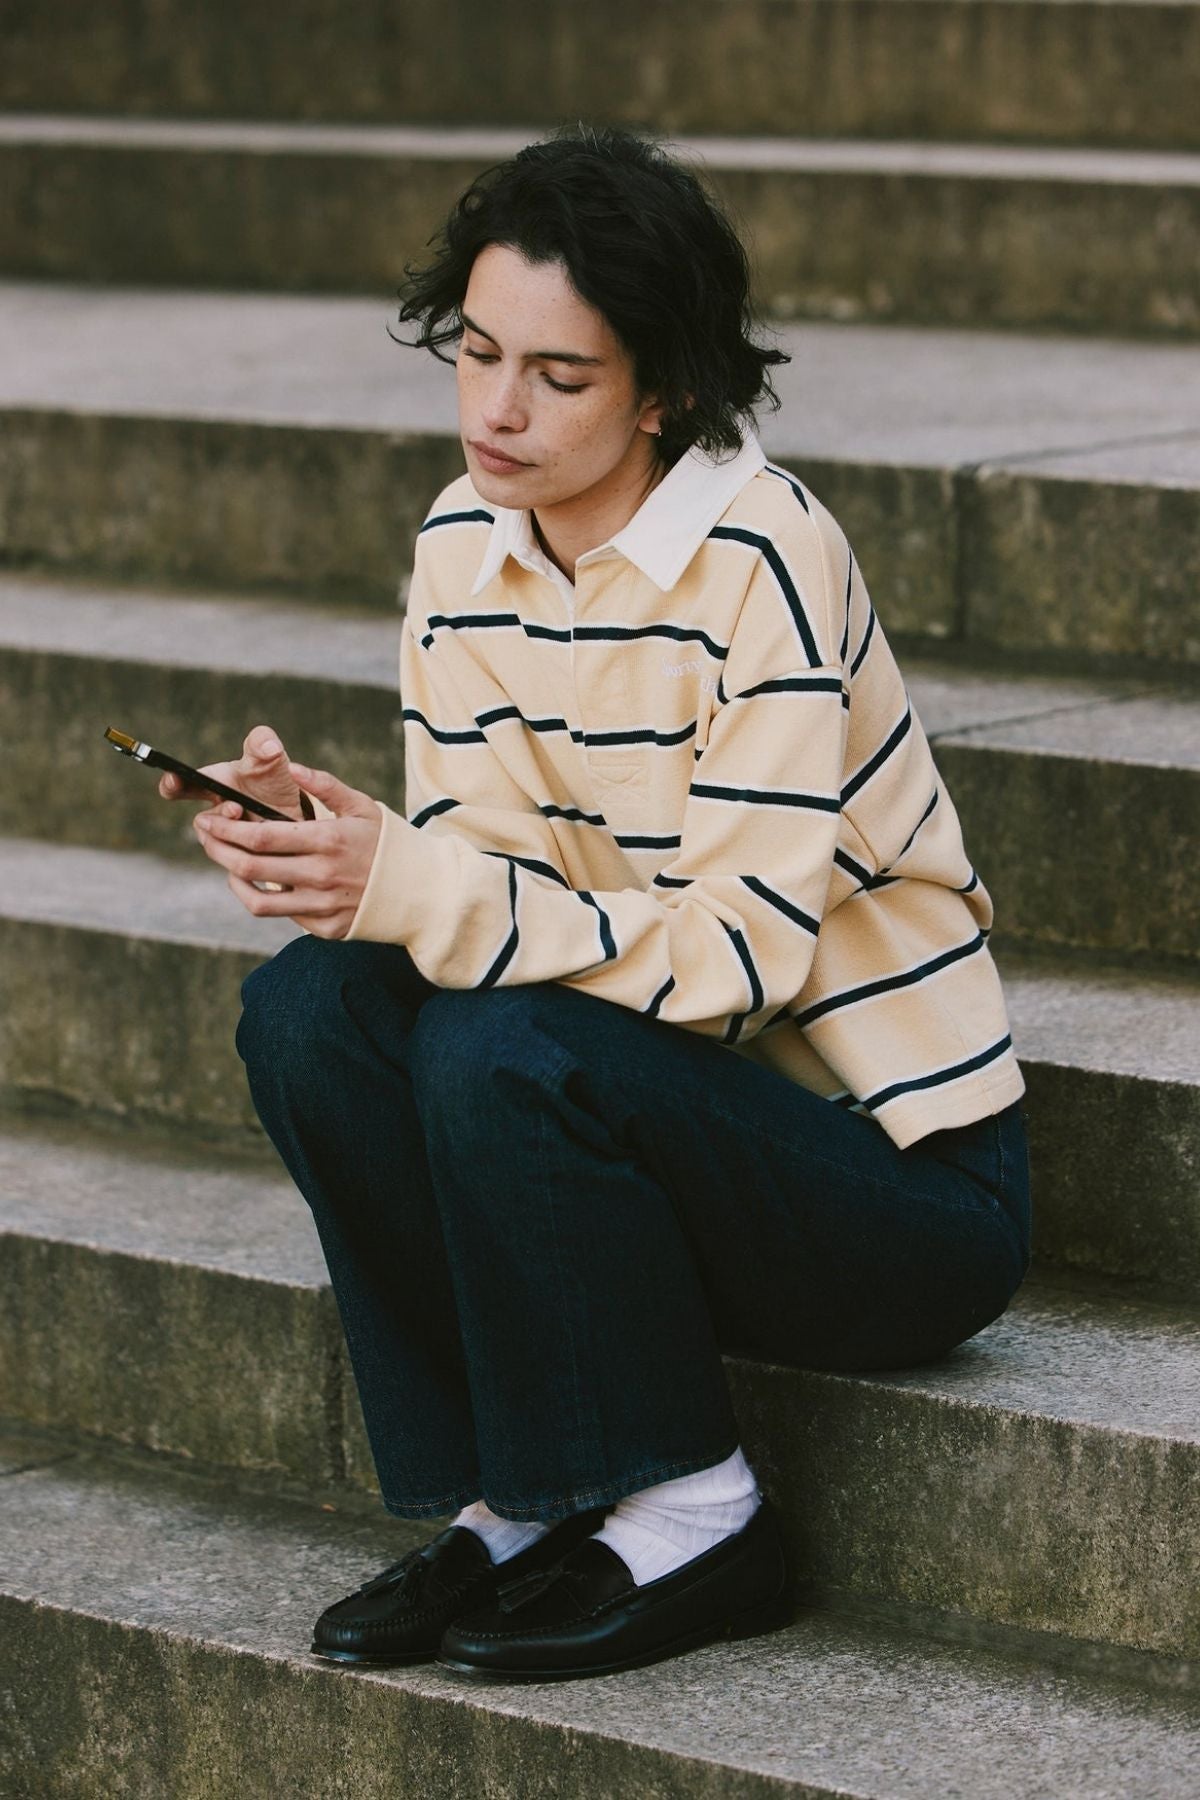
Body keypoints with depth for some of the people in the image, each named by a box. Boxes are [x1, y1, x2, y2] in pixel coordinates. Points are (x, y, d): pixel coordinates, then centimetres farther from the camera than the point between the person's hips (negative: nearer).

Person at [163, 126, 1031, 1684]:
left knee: (505, 1056, -30)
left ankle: (690, 1525, -10)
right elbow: (472, 879, 2)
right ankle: (507, 1502, -4)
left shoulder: (762, 558, -20)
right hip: (657, 1108, 7)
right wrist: (346, 849, -21)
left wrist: (414, 891, -33)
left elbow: (741, 951, -25)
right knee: (309, 1008, -14)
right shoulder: (464, 546, 2)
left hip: (905, 1177, -7)